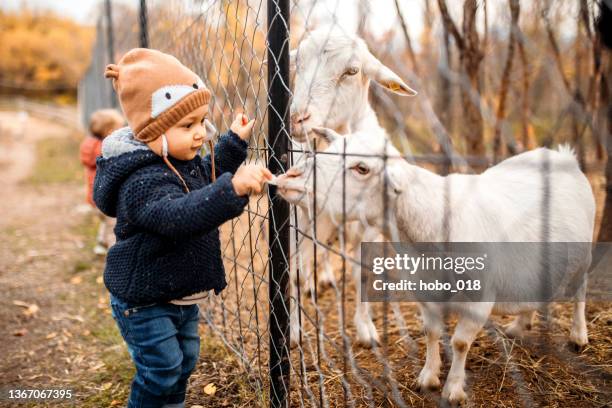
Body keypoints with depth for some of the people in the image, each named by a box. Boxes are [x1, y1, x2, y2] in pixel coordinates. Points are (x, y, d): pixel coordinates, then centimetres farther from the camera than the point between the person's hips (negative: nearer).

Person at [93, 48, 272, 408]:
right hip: (145, 301, -9)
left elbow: (210, 177, 24)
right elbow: (178, 215, -49)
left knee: (184, 362, 22)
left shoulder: (186, 163, 1)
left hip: (183, 296, 9)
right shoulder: (143, 180, -31)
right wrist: (232, 188, -60)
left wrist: (236, 142, 14)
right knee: (161, 372, 0)